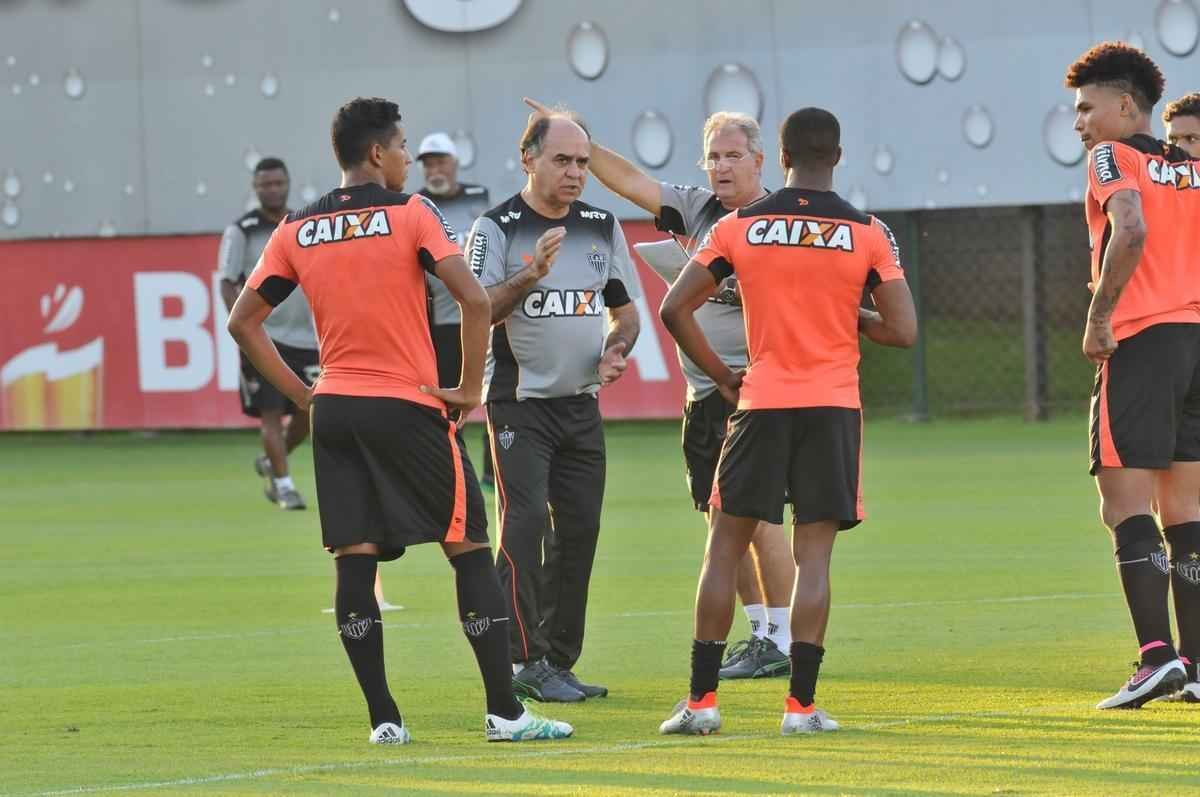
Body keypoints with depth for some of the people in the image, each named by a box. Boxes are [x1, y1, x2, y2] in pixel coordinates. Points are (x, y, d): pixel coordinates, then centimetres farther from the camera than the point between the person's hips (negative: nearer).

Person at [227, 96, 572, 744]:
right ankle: (504, 712, -2)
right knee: (470, 552, 2)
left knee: (354, 563, 5)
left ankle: (382, 717, 2)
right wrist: (470, 388, -5)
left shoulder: (296, 230, 7)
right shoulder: (410, 214, -6)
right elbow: (474, 301, -16)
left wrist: (300, 393, 12)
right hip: (408, 408, -4)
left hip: (334, 410, 4)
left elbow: (243, 321, 8)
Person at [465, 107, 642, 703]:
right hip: (518, 402, -6)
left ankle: (560, 662, 12)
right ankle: (528, 662, -13)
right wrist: (531, 273, -26)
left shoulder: (602, 227, 11)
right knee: (526, 523, -14)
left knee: (579, 530, 5)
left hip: (582, 404, 6)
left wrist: (616, 349, -1)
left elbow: (625, 311, 20)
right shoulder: (496, 228, -5)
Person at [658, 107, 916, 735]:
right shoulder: (868, 233, -2)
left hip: (761, 403, 1)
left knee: (724, 549, 8)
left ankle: (701, 699, 5)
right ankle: (801, 703, -4)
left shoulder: (738, 227, 1)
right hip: (834, 407, -1)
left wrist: (721, 376, 10)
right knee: (814, 555, 1)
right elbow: (903, 330, -5)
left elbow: (675, 310, 0)